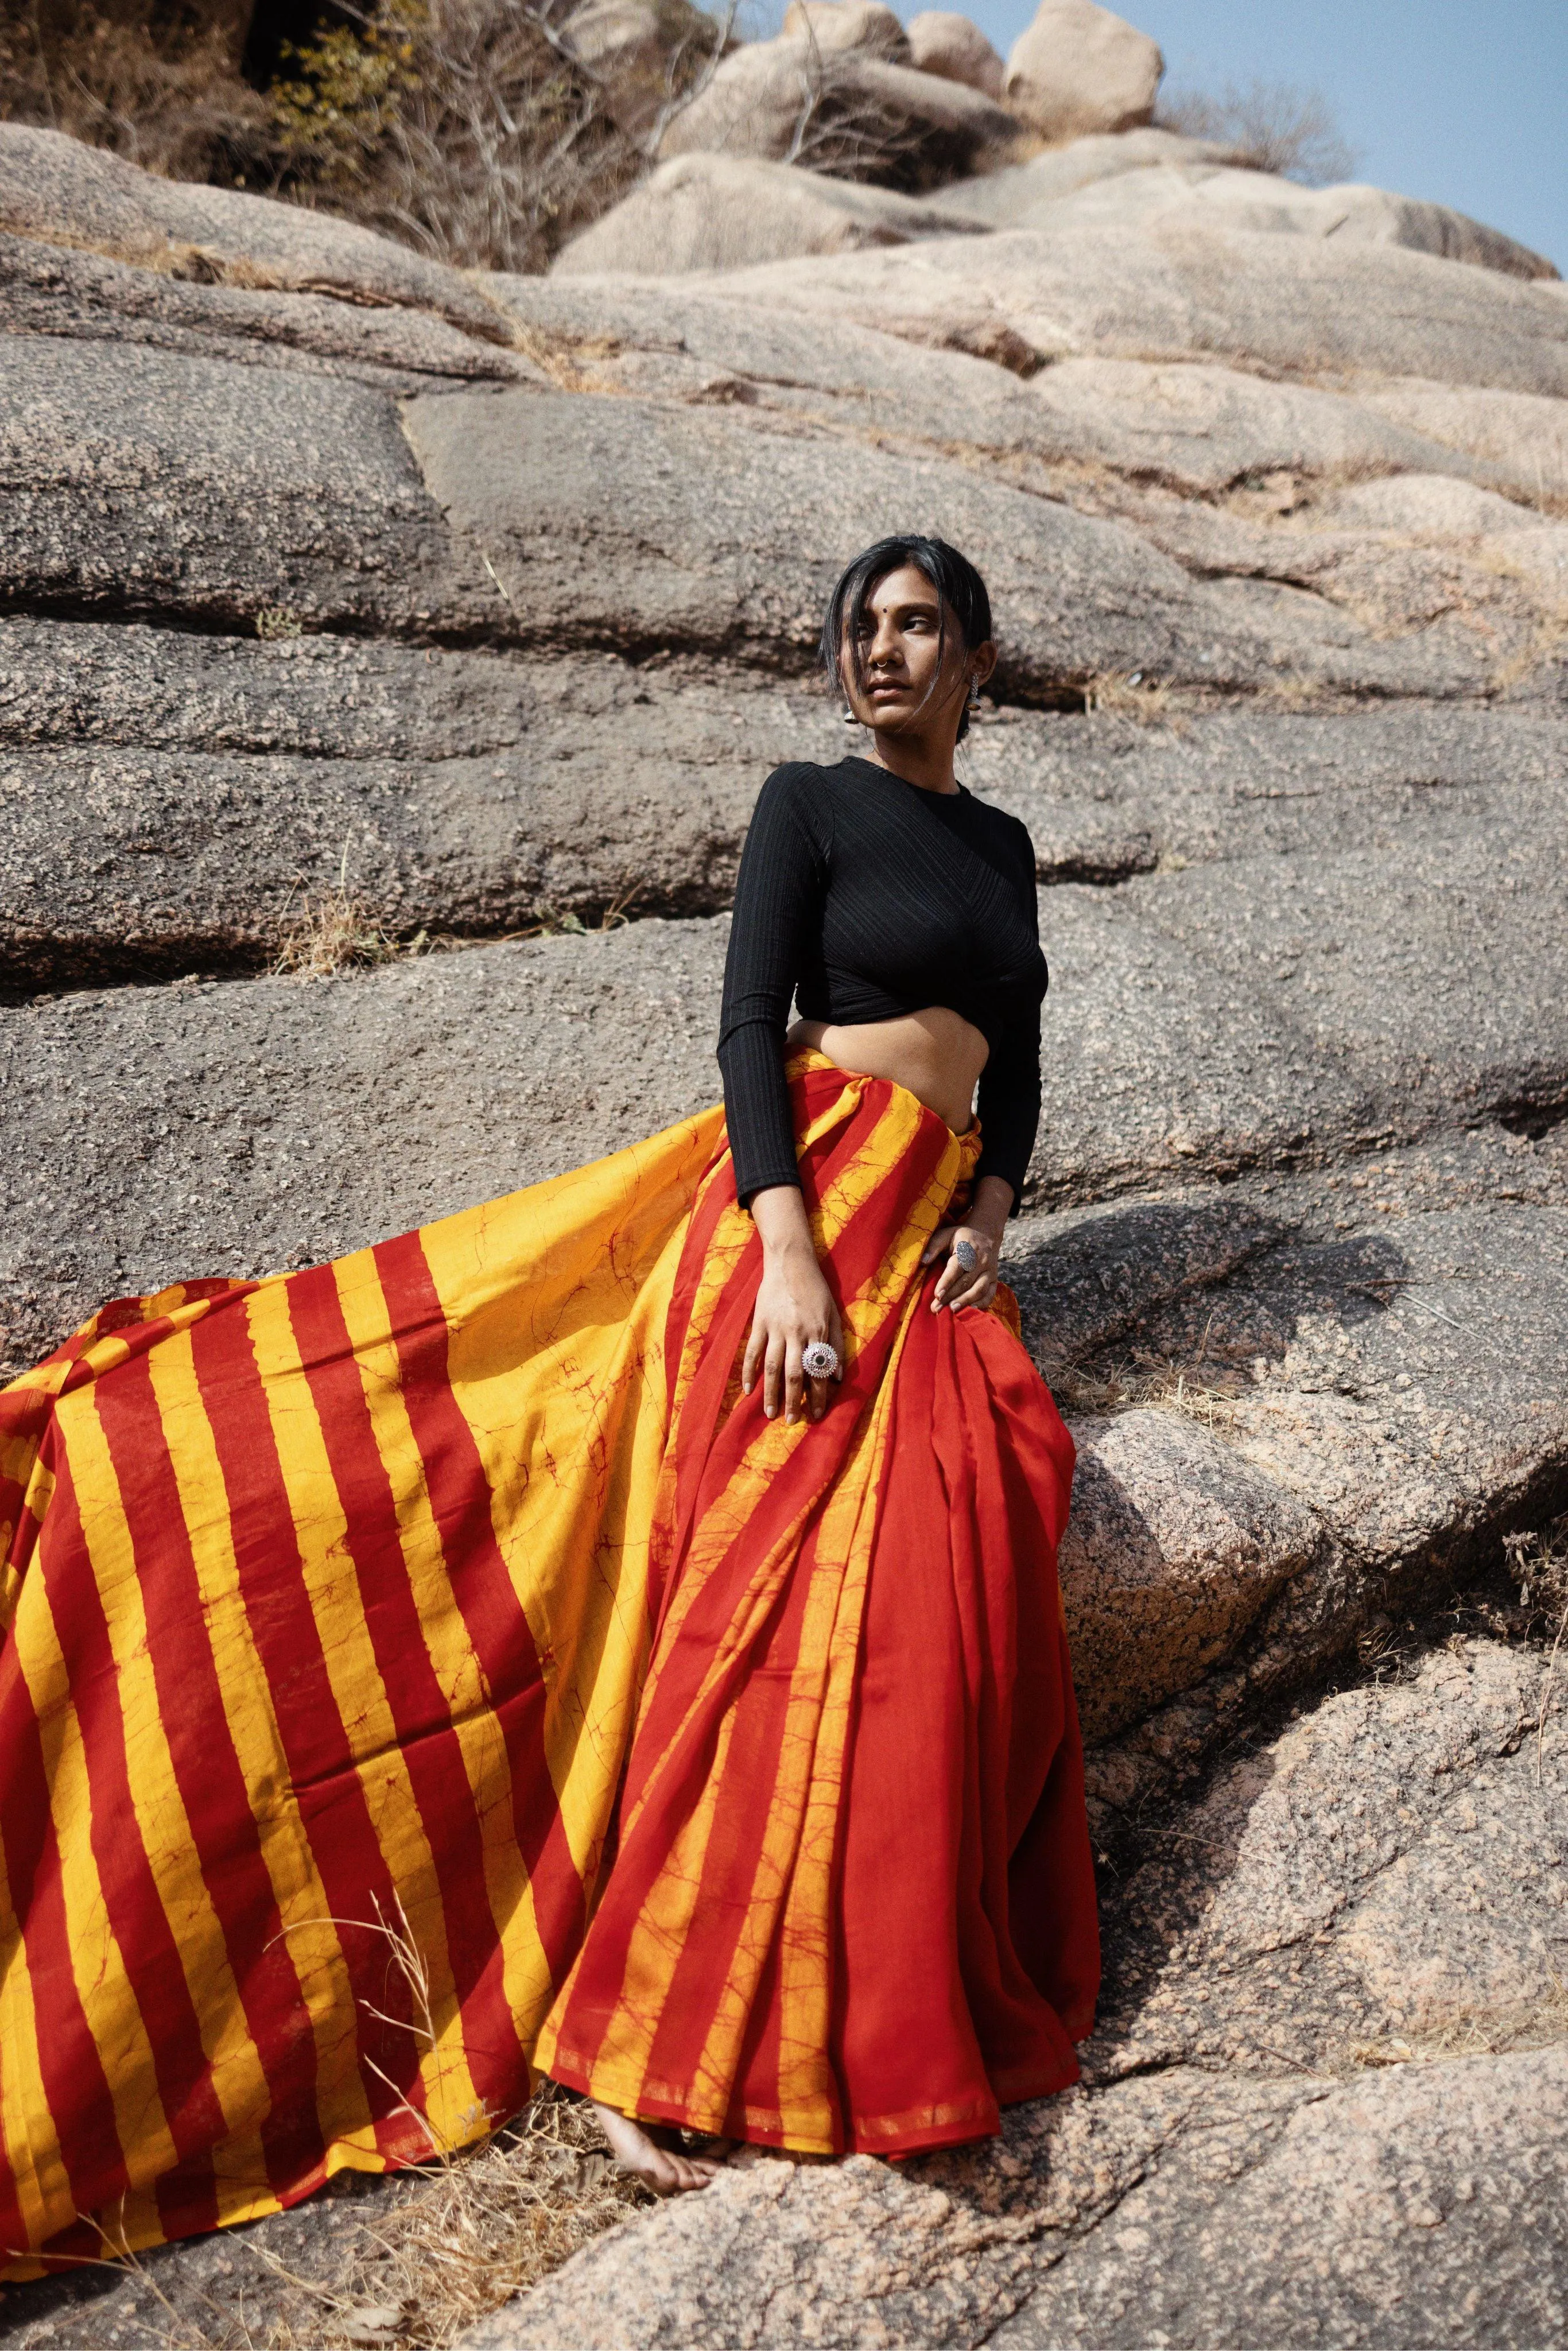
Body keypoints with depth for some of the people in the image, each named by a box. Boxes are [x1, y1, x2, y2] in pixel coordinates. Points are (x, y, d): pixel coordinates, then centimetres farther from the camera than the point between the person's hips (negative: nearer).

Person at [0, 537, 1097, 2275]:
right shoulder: (810, 804, 3)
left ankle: (933, 1988, 5)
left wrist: (990, 1212, 4)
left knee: (961, 1589, -8)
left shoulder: (1001, 845, 22)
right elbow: (750, 1025, -8)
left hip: (935, 1241, 6)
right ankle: (653, 2041, -4)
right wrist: (791, 1250, -20)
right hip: (813, 1204, -6)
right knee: (777, 1592, -13)